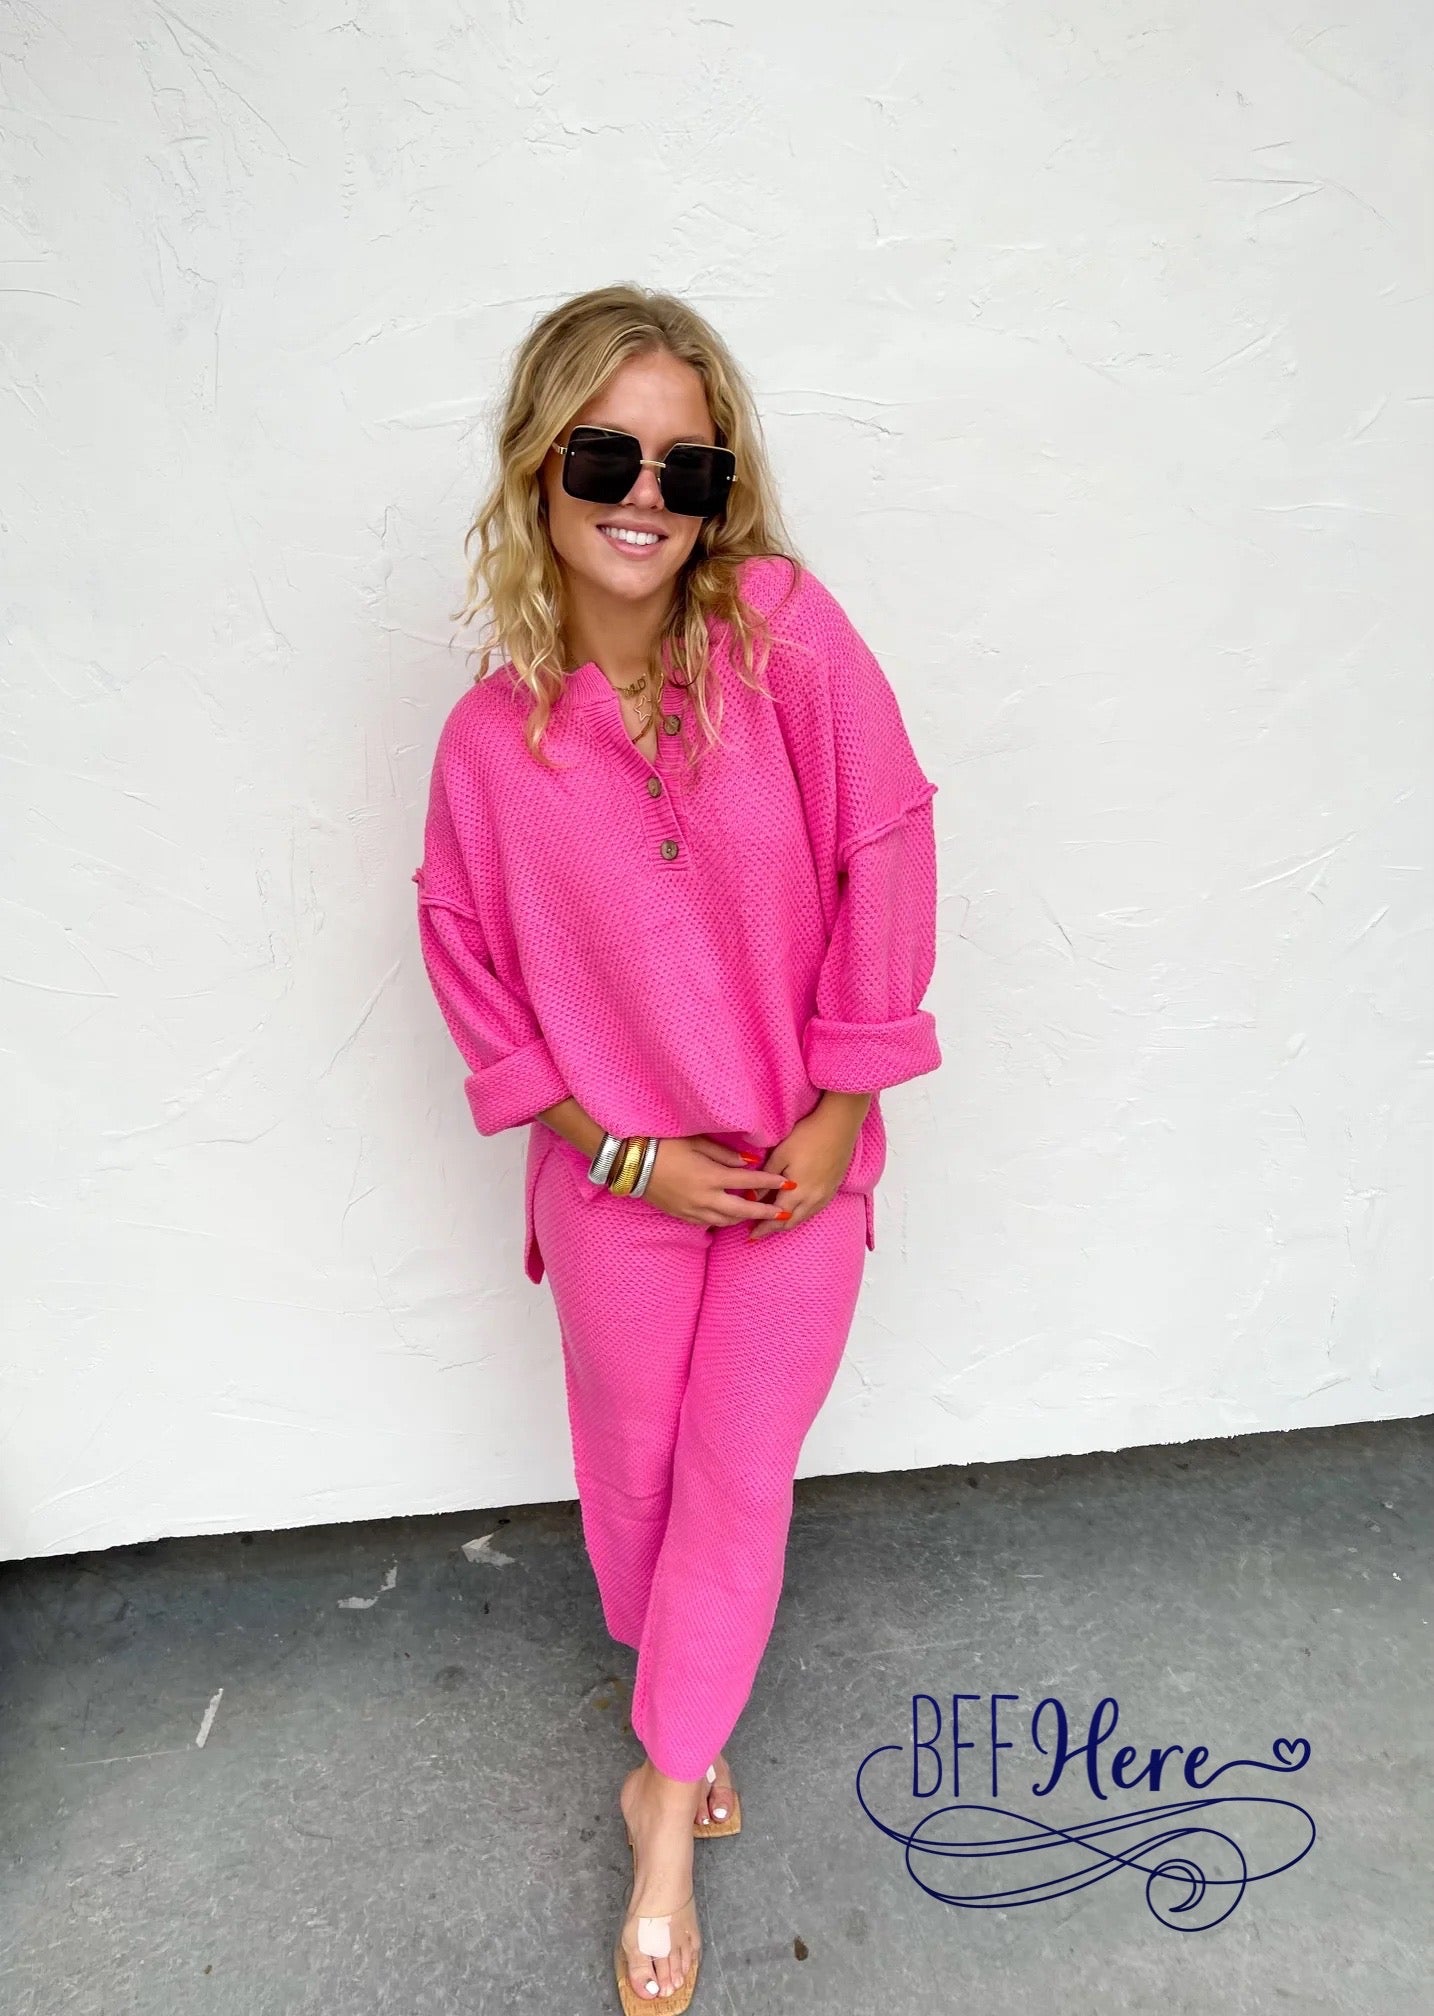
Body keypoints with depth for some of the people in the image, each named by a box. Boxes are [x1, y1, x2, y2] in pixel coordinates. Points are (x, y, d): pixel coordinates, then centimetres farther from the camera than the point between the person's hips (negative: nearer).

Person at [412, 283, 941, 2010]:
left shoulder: (788, 633, -16)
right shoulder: (492, 736, -12)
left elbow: (884, 859, -11)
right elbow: (473, 966, -1)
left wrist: (833, 1116, -9)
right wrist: (624, 1149, -7)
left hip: (802, 1162, 0)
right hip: (619, 1175, 1)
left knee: (738, 1482, 11)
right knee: (634, 1470, 20)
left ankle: (665, 1807, 38)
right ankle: (681, 1721, 54)